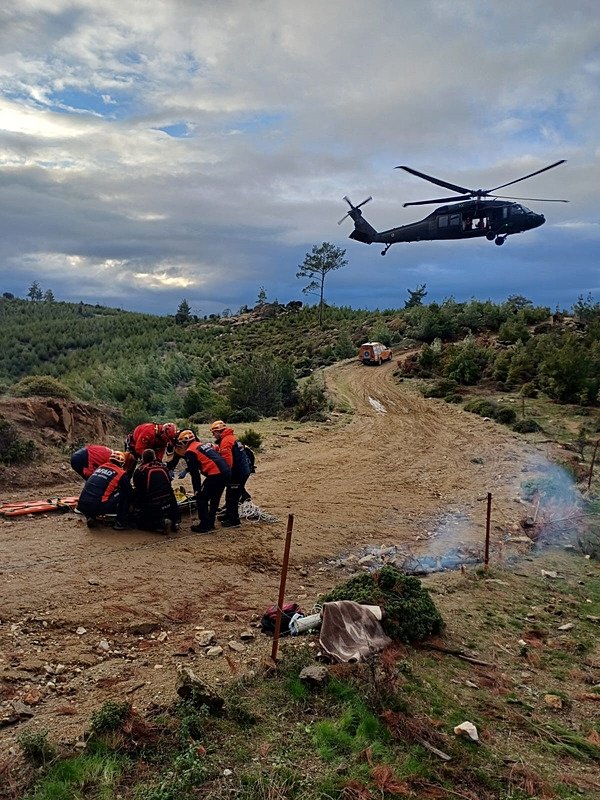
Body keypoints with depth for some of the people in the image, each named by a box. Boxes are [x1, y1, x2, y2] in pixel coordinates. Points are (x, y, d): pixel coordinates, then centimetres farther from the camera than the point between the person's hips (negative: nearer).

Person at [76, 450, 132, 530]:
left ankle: (90, 517, 18)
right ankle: (121, 522, 8)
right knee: (125, 494, 8)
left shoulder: (100, 467, 21)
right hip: (98, 506, -6)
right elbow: (129, 492, 12)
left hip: (81, 505, 6)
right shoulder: (122, 474, 3)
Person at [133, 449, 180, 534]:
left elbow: (137, 492, 6)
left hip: (152, 507, -4)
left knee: (141, 523, 18)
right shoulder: (163, 467, 12)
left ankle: (159, 524, -7)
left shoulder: (139, 471, 1)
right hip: (170, 505, 4)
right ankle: (174, 521, 4)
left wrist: (135, 505, 24)